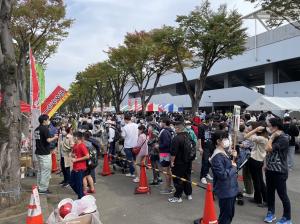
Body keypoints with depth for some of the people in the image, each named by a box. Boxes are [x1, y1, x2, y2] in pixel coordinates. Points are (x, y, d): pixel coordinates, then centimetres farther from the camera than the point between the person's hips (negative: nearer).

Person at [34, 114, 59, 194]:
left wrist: (53, 138, 19)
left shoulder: (37, 129, 12)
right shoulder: (45, 129, -14)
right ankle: (43, 189, 2)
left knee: (40, 170, 16)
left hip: (38, 152, 9)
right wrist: (55, 137, -4)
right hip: (45, 153, -9)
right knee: (45, 171, -2)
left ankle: (39, 187, 24)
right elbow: (48, 140, -22)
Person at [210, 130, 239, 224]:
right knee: (225, 216, 4)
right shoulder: (217, 157, -22)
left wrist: (234, 158, 2)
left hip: (231, 189, 9)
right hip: (225, 191, -9)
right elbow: (223, 175, -26)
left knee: (230, 214, 22)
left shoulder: (224, 153, 8)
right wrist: (233, 167, -14)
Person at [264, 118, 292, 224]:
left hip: (279, 171, -8)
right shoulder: (275, 137, 8)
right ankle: (271, 212, 32)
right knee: (270, 192, 16)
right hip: (270, 169, 8)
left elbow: (269, 148, -26)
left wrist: (272, 137, -16)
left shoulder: (283, 138, -19)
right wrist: (266, 164, 15)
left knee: (282, 195, 4)